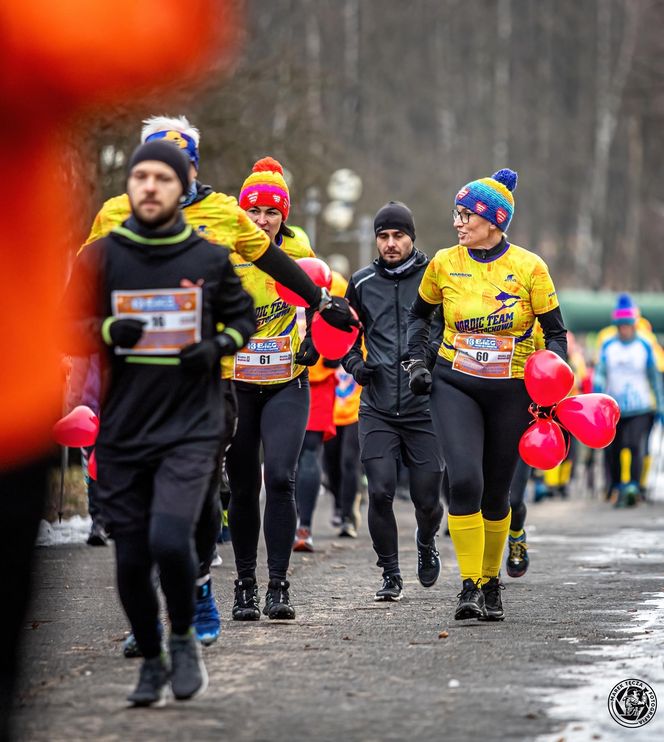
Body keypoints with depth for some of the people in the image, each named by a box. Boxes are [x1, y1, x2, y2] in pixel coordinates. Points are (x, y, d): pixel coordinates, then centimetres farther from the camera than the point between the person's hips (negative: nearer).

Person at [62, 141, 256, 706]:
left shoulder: (210, 259, 3)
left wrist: (217, 347, -6)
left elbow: (243, 318, 15)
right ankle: (152, 662, 26)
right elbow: (66, 329, 5)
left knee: (170, 540, -20)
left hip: (192, 430, -2)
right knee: (131, 559, 4)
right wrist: (108, 330, -15)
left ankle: (184, 639, 7)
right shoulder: (101, 257, 3)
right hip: (122, 434, 2)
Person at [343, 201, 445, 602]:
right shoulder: (362, 282, 8)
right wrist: (355, 363, 3)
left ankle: (426, 543, 36)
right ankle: (390, 574, 6)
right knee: (380, 492, -9)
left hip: (425, 407, -1)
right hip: (378, 409, 2)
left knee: (427, 499, 2)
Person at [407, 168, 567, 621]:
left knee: (496, 492, 7)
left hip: (512, 391, 0)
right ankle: (470, 586, -13)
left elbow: (555, 333, 1)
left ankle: (491, 582, 27)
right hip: (455, 385, 0)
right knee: (464, 480, -18)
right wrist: (417, 361, 4)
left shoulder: (529, 267, -5)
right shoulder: (444, 263, 0)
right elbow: (420, 314, 18)